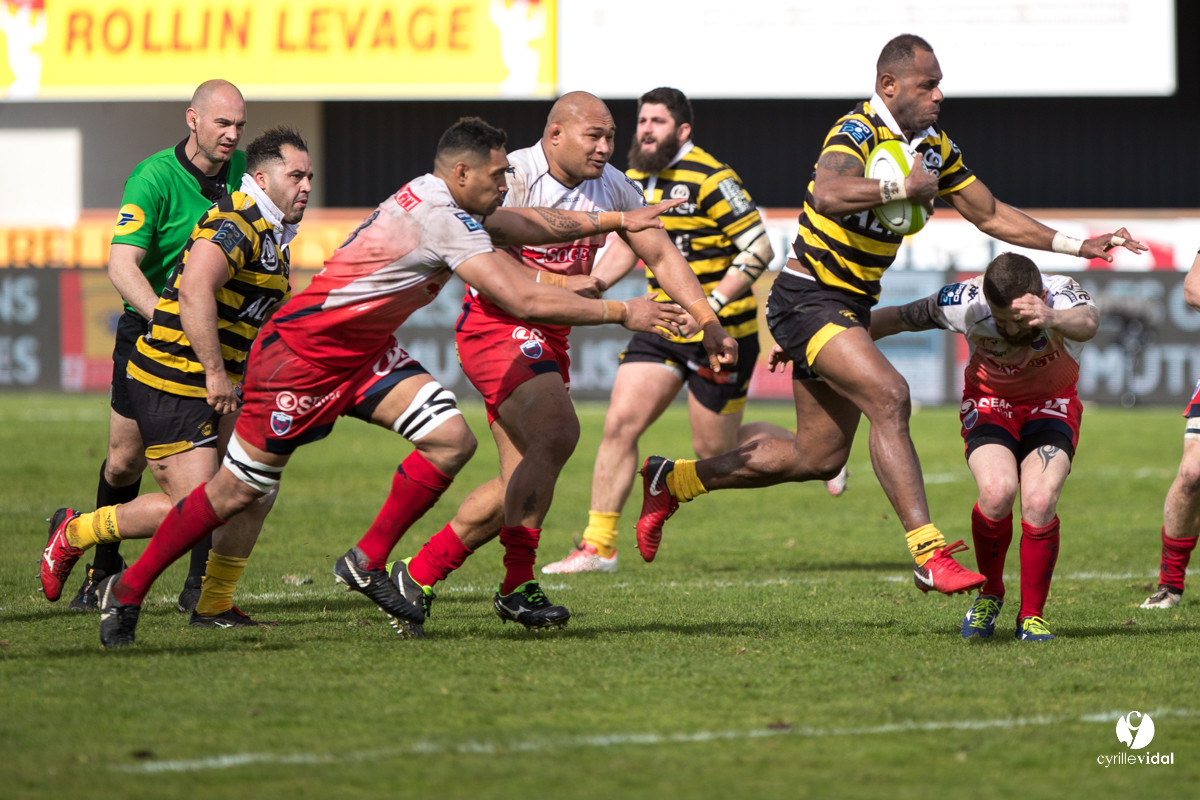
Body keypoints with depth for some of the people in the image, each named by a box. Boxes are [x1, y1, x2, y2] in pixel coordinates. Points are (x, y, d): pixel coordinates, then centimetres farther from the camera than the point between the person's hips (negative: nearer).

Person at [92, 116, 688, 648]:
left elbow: (533, 224, 20)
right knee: (238, 491, -2)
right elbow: (527, 301, -27)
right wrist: (622, 313, -19)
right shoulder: (442, 219, -26)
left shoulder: (442, 201, 3)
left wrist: (614, 221, 13)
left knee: (452, 440, -7)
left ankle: (367, 563, 5)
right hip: (303, 351, -9)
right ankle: (128, 588, 13)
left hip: (365, 352, 9)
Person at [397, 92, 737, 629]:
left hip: (548, 338, 8)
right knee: (556, 434, -26)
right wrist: (564, 284, -28)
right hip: (495, 325, -8)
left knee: (520, 486, 4)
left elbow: (661, 255, 11)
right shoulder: (514, 176, -14)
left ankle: (417, 575, 13)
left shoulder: (611, 187, 7)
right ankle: (517, 586, -20)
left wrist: (709, 324, 2)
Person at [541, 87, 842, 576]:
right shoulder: (637, 178, 7)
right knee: (620, 423, -6)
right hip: (662, 329, 7)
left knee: (716, 451, 3)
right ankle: (598, 546, -1)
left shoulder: (709, 180, -18)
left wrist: (711, 304, -28)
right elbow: (627, 244, 22)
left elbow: (759, 249, -19)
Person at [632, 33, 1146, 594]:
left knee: (818, 458, 12)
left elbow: (990, 215, 16)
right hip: (807, 297, -9)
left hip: (851, 306, 9)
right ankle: (928, 555, -31)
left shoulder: (935, 148, 6)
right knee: (888, 396, -27)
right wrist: (906, 187, -32)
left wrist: (1076, 246, 12)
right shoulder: (857, 132, -20)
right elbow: (830, 194, -41)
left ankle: (673, 480, 29)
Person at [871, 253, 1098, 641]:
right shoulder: (965, 301, -26)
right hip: (989, 403, 0)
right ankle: (989, 595, 0)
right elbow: (894, 319, -10)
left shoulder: (1062, 295, -31)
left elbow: (1087, 322, -57)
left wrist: (1052, 319, -80)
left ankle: (1032, 615, -3)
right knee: (997, 490, -27)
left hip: (1051, 405, 0)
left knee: (1039, 502, -25)